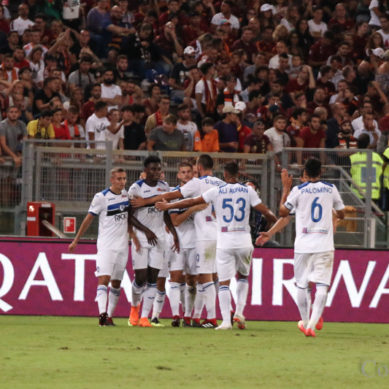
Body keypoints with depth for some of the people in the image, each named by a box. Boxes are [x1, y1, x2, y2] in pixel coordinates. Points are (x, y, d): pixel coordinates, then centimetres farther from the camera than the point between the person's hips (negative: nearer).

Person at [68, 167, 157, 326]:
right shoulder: (101, 197, -9)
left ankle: (109, 316, 12)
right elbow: (89, 219, -3)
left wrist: (146, 231, 3)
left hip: (122, 246, 6)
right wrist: (76, 240, -2)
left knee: (116, 283, 7)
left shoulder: (126, 194, 7)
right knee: (104, 278, -18)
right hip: (106, 245, -6)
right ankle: (102, 313, -30)